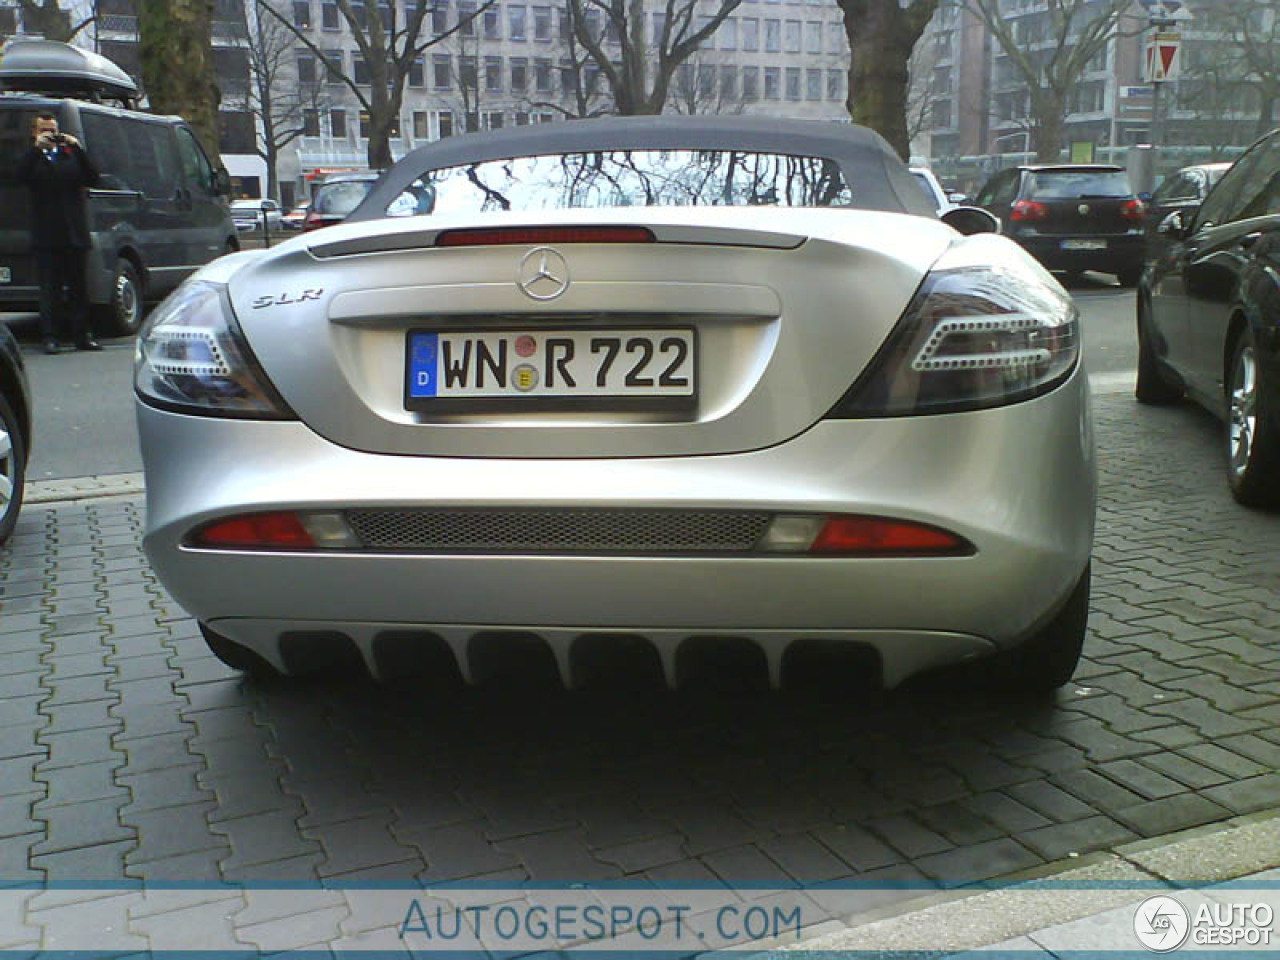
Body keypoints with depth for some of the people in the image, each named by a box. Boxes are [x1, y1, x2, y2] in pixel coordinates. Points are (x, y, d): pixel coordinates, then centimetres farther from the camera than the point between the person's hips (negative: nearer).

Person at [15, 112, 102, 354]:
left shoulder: (71, 156, 13)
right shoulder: (32, 159, 7)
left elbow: (92, 179, -2)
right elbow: (21, 175, -14)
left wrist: (78, 149, -10)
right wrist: (37, 148, -17)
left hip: (75, 235, 2)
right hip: (46, 237, -2)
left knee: (78, 288, 6)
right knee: (50, 290, -2)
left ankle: (82, 336, 11)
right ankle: (49, 337, 0)